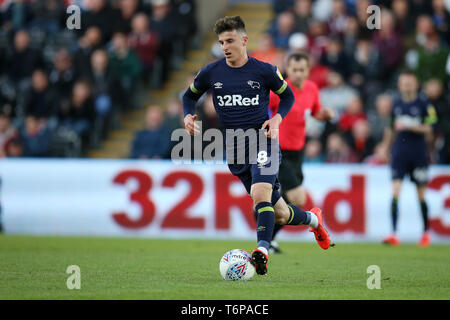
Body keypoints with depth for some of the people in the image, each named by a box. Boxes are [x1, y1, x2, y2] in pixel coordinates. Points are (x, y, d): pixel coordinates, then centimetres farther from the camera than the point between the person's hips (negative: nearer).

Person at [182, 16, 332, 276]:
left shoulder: (264, 71, -3)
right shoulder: (211, 73, 2)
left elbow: (287, 95, 12)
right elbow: (190, 95, 19)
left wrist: (277, 119, -6)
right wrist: (188, 116, -2)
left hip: (262, 141, -3)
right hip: (234, 149, 3)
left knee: (260, 193, -30)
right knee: (279, 214, 9)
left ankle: (262, 252, -33)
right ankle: (314, 220, 38)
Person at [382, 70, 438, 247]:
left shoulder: (423, 104, -3)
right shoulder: (396, 104, 9)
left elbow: (428, 129, -8)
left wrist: (410, 126, -20)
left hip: (418, 153, -2)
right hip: (399, 153, 2)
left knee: (421, 195, 6)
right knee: (395, 192, -11)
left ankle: (426, 233, 23)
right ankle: (394, 234, -15)